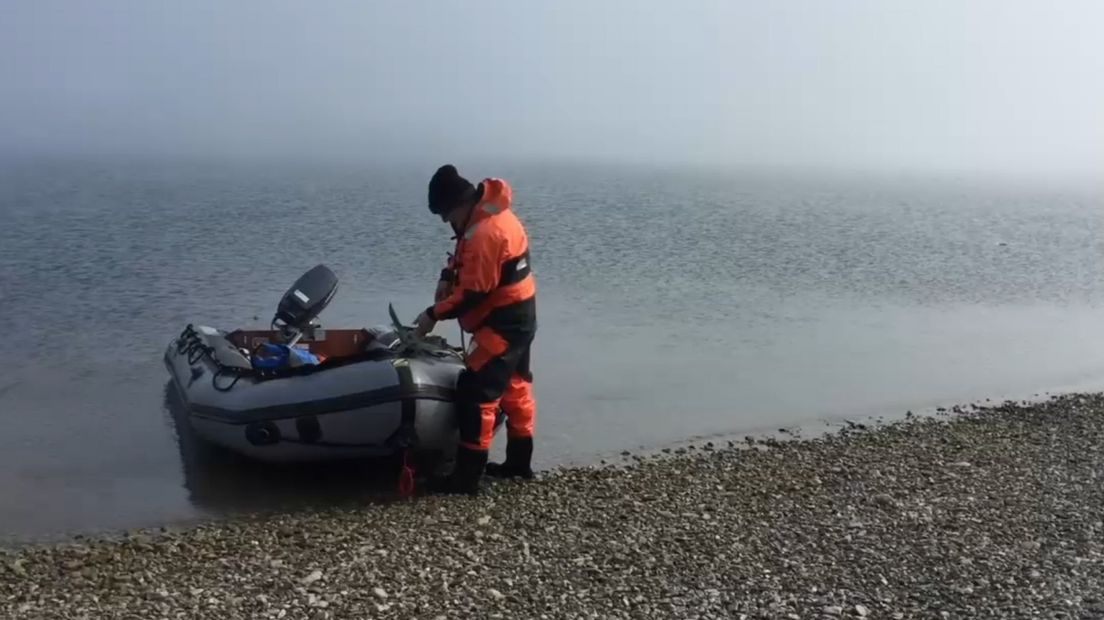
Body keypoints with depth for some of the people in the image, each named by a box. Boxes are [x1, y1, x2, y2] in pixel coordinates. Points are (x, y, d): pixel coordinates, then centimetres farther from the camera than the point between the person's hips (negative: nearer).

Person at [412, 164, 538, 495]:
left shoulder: (485, 232, -28)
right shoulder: (488, 209, 4)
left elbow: (474, 294, -25)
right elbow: (465, 254, 18)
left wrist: (434, 315, -15)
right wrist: (447, 276, 1)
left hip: (503, 320, -11)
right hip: (520, 314, 11)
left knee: (475, 390, -9)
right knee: (514, 385, 18)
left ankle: (466, 476, -4)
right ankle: (519, 462, 30)